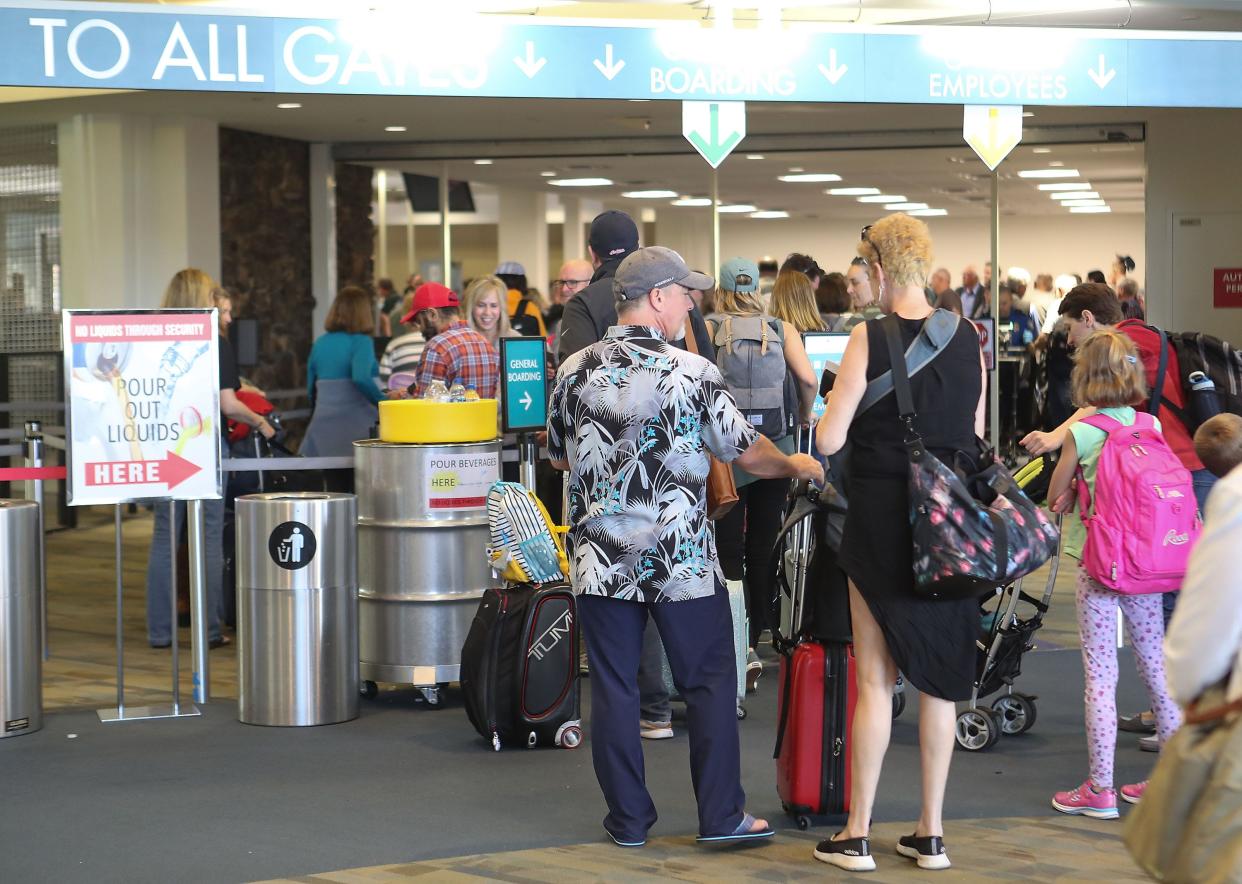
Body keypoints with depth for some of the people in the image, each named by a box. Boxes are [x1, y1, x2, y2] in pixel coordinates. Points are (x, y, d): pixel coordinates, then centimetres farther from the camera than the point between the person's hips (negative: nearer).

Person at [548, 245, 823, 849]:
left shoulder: (575, 371, 1)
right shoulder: (691, 372, -10)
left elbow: (559, 457, 14)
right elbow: (747, 453, -4)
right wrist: (796, 467, 15)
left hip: (601, 561, 3)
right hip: (681, 561, -3)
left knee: (613, 687, 7)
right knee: (710, 684, 8)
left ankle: (628, 820, 13)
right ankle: (721, 816, 11)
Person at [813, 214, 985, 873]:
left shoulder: (870, 337, -12)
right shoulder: (967, 339, 2)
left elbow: (829, 440, -13)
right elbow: (977, 436, 8)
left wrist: (830, 416, 9)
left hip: (882, 516, -4)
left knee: (876, 677, 2)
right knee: (940, 676, 10)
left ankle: (857, 835, 8)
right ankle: (931, 833, 16)